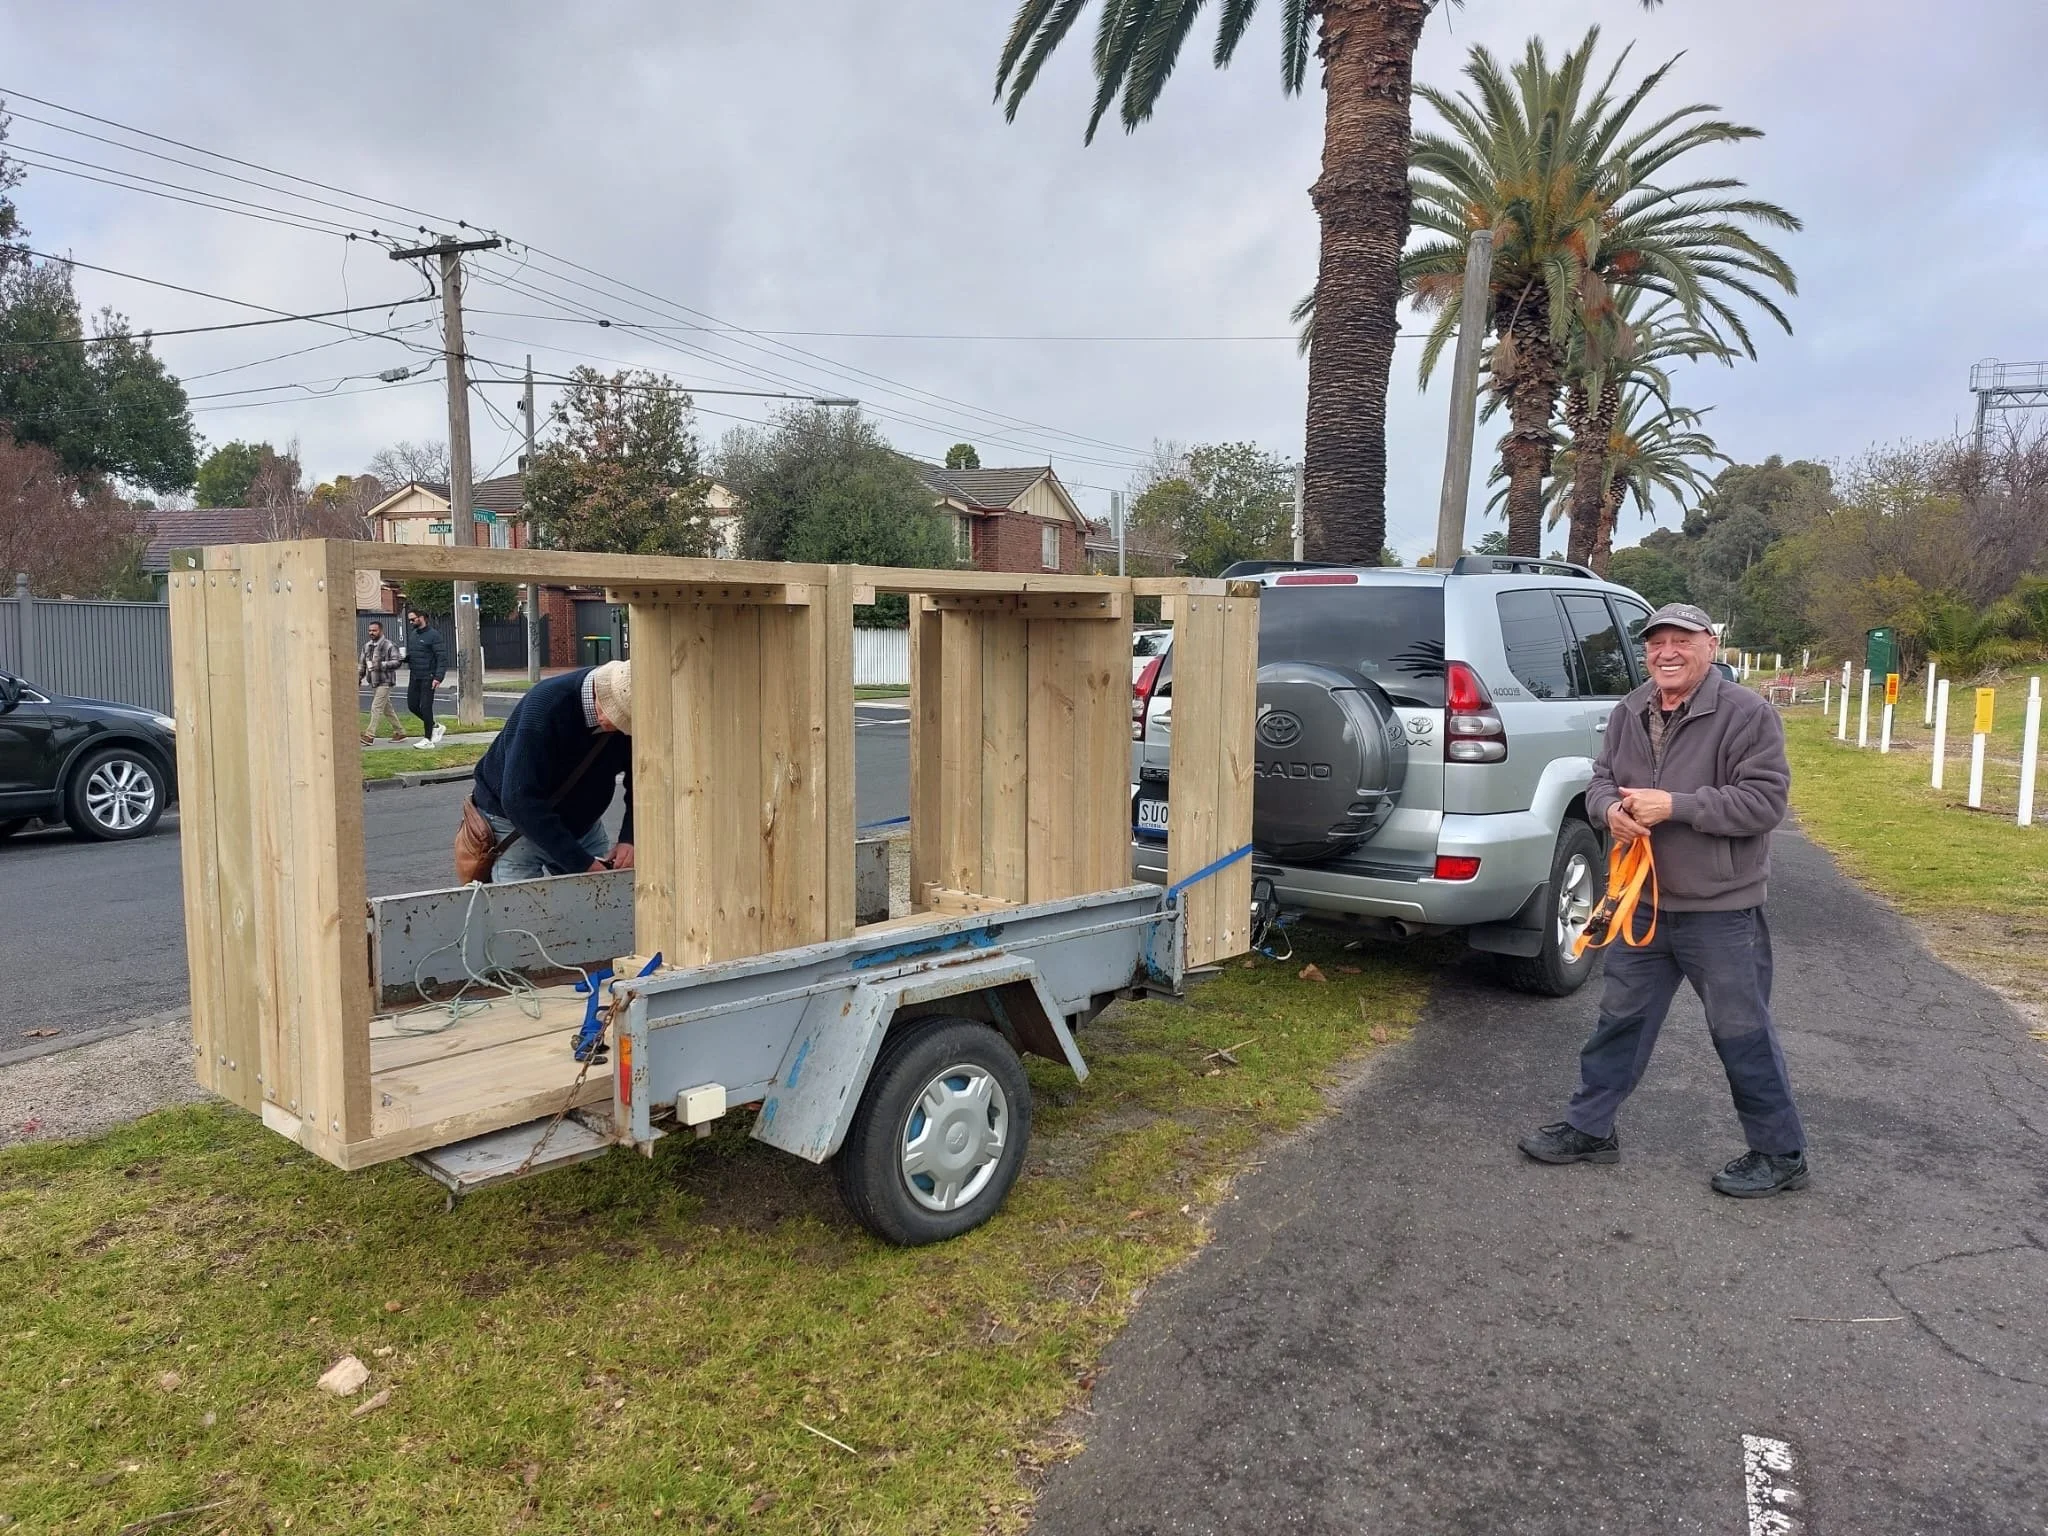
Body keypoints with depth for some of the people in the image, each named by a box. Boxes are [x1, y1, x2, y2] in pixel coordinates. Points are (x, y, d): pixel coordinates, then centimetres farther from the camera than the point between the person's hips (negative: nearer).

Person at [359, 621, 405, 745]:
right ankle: (400, 732, 21)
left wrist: (381, 665, -26)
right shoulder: (367, 646, 13)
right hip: (373, 682, 8)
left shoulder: (389, 646, -10)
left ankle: (369, 736, -11)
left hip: (385, 682, -8)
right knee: (387, 709, 12)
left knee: (376, 708, -11)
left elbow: (396, 662, -16)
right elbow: (362, 664, 21)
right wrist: (359, 677, 14)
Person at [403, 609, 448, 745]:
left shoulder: (433, 635, -11)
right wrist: (405, 658, 1)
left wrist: (438, 677, -24)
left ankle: (428, 740, 4)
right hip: (414, 677, 8)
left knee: (425, 707, -5)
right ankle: (435, 727, 24)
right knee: (412, 705, 8)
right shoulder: (412, 635, 13)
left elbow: (442, 657, -16)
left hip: (428, 678, -8)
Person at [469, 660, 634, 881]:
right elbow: (520, 800, -34)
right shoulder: (545, 706, -33)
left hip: (582, 821, 5)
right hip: (514, 821, -4)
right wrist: (582, 864, -35)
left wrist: (630, 838, -25)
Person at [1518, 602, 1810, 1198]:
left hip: (1722, 910, -6)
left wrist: (1674, 805, -24)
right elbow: (1601, 780, 11)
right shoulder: (1629, 713, 6)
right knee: (1620, 1020, 14)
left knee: (1744, 1034, 6)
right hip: (1643, 903, 6)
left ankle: (1780, 1154, 22)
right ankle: (1589, 1127, 27)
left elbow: (1764, 801, -18)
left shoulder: (1746, 713, -13)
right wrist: (1610, 808, -13)